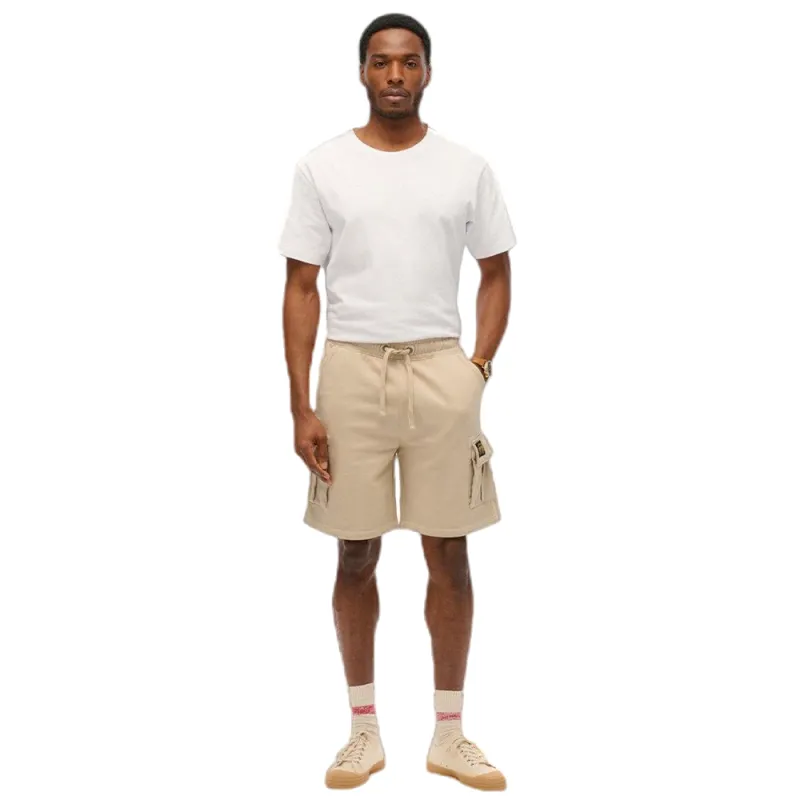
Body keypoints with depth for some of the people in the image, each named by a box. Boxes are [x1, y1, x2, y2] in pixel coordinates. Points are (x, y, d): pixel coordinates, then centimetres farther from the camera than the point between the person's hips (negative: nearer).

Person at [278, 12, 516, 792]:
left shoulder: (467, 167, 4)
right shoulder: (321, 167, 0)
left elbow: (496, 273, 11)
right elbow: (301, 287, 0)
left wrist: (479, 365, -2)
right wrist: (300, 406, -6)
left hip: (441, 370, 1)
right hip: (351, 371, 0)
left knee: (449, 552, 4)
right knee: (356, 553, 6)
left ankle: (449, 733, 17)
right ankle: (364, 729, 20)